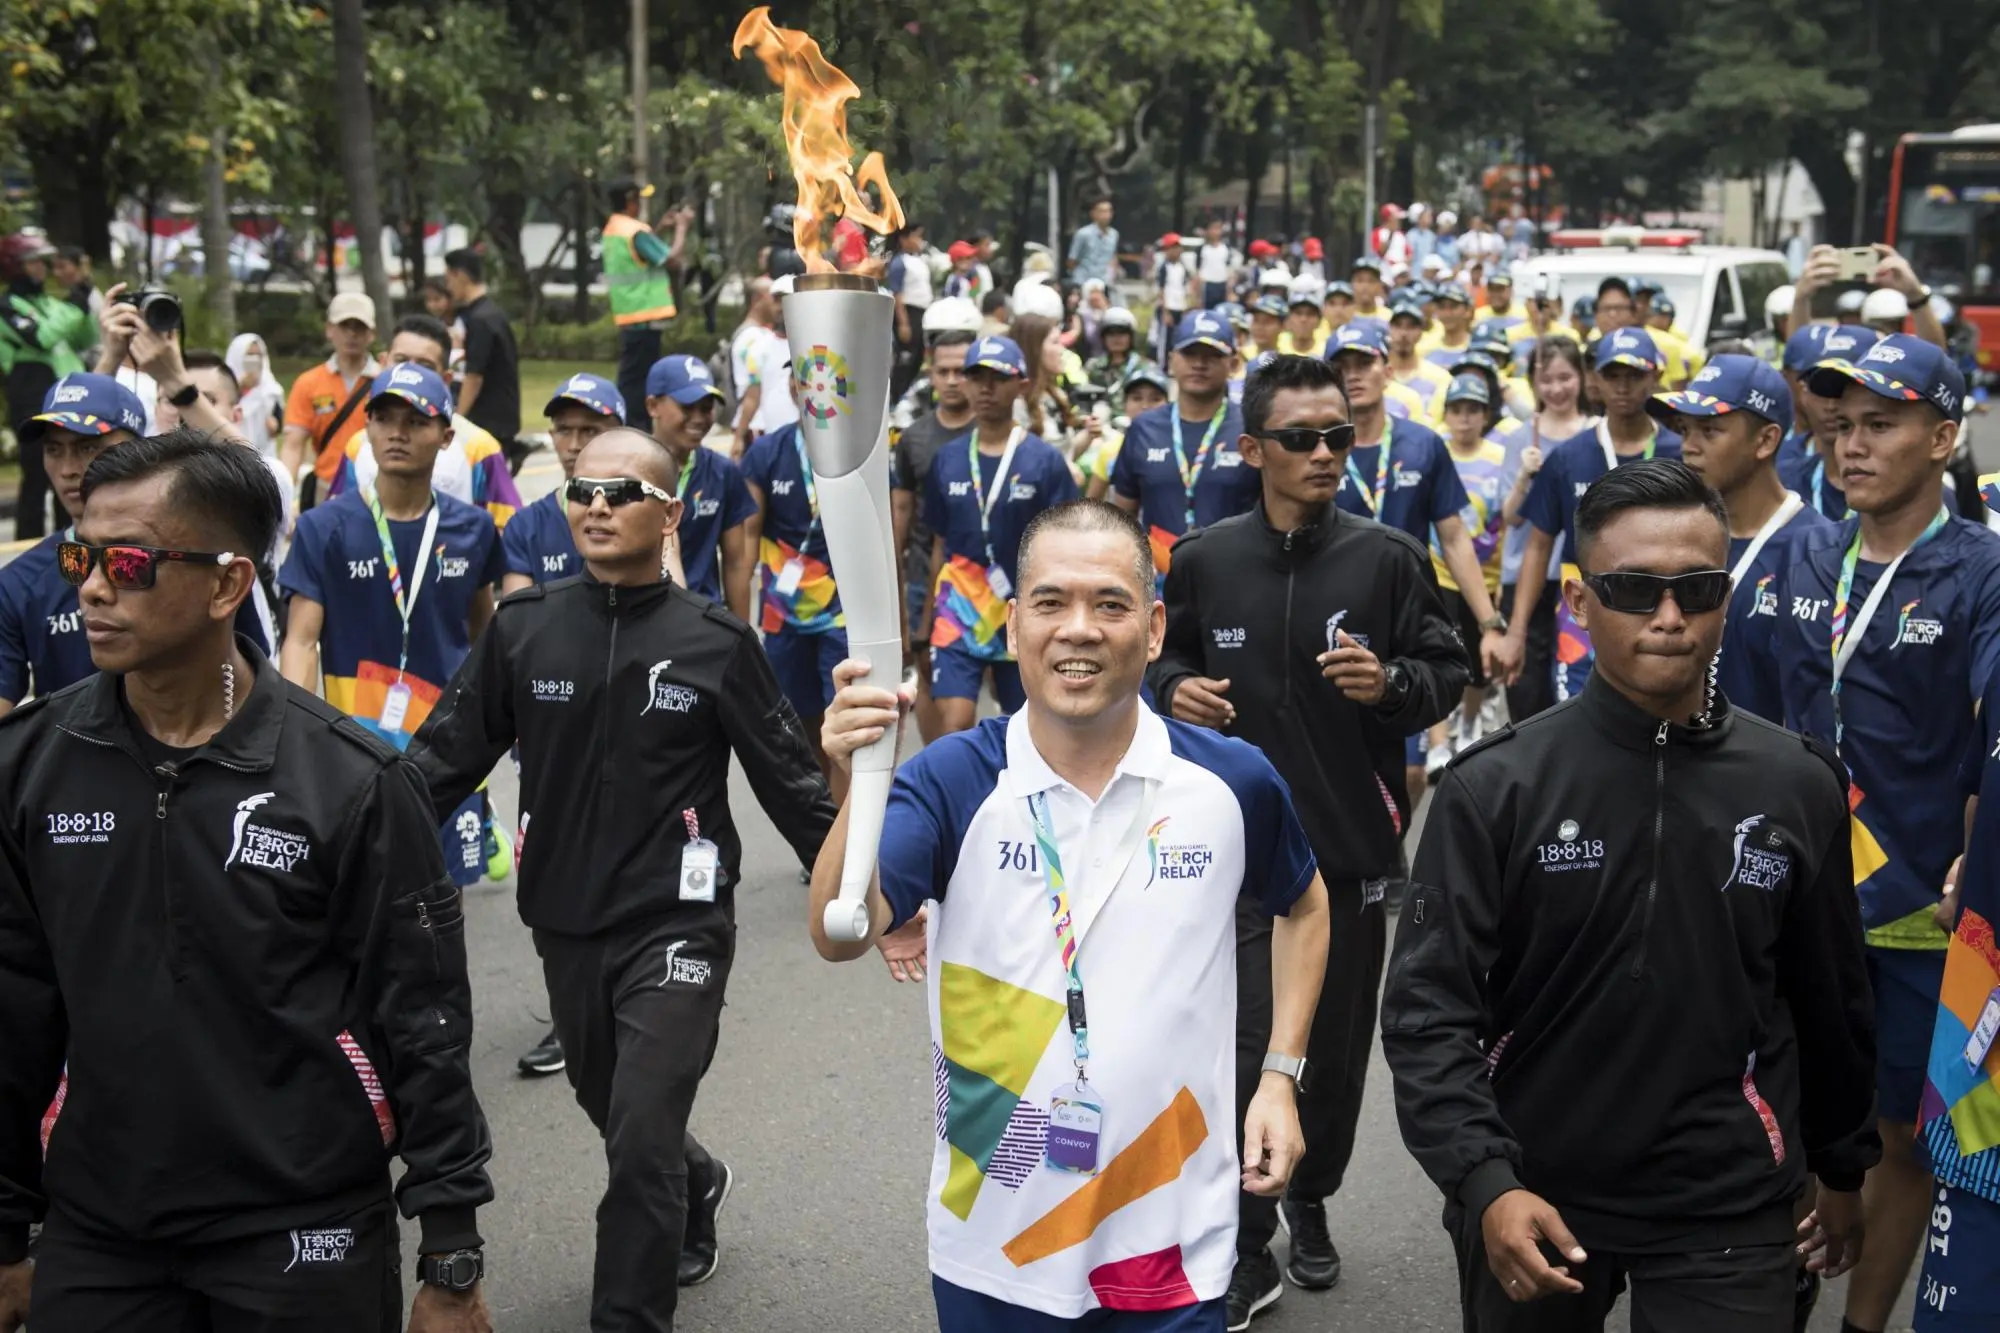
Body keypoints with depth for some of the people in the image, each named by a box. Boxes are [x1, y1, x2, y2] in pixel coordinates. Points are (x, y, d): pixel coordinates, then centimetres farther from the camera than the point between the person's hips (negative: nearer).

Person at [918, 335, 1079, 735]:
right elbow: (940, 547, 11)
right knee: (953, 727, -13)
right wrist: (926, 620, 11)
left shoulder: (1046, 461, -4)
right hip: (958, 618, 1)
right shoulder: (947, 459, 4)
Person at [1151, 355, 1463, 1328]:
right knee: (1247, 1049, -5)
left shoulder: (1388, 559, -3)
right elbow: (1166, 660, 15)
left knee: (1337, 1047, 15)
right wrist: (1173, 688, -7)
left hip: (1354, 846, 1)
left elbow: (1446, 674, 1)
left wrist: (1390, 682, -19)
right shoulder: (1203, 561, 0)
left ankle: (1310, 1203, 39)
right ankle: (1246, 1253, 11)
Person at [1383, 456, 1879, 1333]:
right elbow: (1430, 1004, -11)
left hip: (1729, 1213, 1)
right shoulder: (1495, 787, -9)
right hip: (1531, 1202, -1)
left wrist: (1843, 1166, 17)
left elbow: (1830, 1000, 9)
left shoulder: (1799, 788, -2)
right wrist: (1482, 1181, -22)